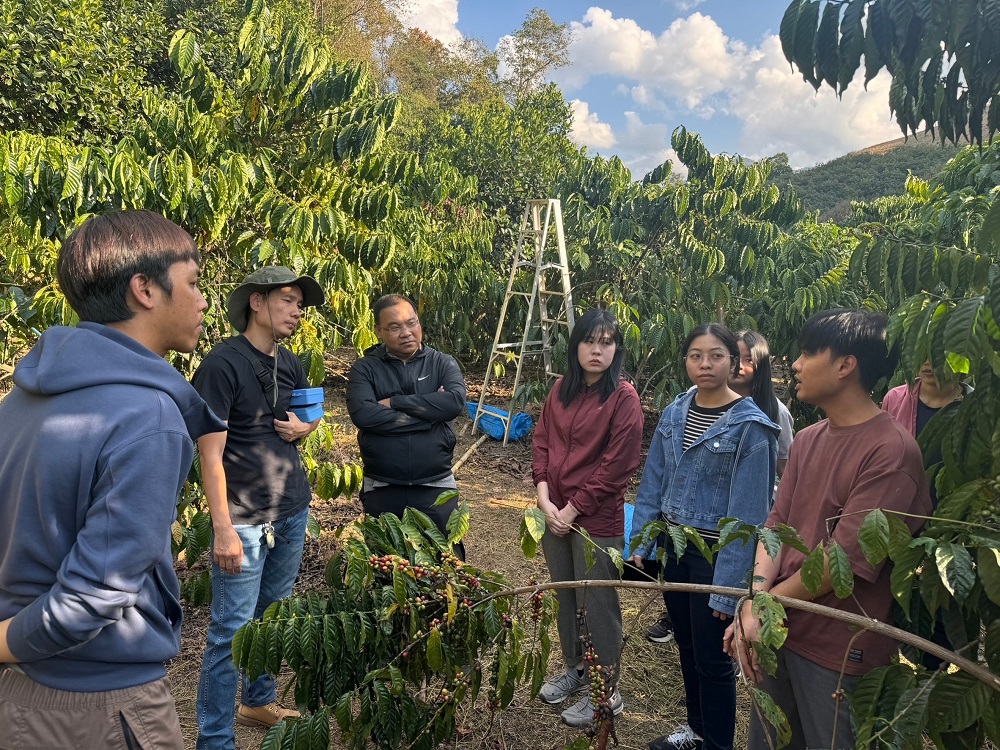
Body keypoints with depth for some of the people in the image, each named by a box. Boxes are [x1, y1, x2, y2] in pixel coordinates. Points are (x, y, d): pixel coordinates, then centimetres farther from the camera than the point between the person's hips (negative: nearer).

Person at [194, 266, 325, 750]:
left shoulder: (290, 364, 8)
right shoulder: (222, 363, -13)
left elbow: (311, 414, 25)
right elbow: (210, 453, -16)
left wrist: (305, 427, 0)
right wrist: (223, 529, -19)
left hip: (293, 512, 7)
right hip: (244, 520, -7)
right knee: (232, 632, 0)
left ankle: (259, 702, 38)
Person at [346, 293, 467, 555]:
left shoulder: (442, 364, 2)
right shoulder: (365, 369, -2)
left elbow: (455, 401, -18)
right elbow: (362, 414, -20)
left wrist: (394, 402, -16)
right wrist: (429, 413, -16)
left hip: (436, 487, 0)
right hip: (381, 490, 0)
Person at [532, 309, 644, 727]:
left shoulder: (624, 398, -13)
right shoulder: (561, 390, 5)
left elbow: (616, 466, -16)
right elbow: (542, 442, 6)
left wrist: (573, 509, -14)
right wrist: (544, 498, -6)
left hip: (598, 519, -6)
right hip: (555, 514, 6)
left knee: (597, 604, 6)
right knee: (565, 598, 19)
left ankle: (605, 691, 25)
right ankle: (575, 669, 40)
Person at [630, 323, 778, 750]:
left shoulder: (750, 426, -17)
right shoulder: (675, 414, 1)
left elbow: (747, 511, -18)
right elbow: (653, 482, 6)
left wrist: (729, 585, -19)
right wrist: (642, 542, 3)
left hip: (715, 553, -6)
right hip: (675, 545, 6)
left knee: (711, 658, 8)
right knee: (686, 644, 22)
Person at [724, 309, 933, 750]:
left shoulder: (891, 451, -19)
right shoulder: (807, 439, 7)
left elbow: (846, 560, -21)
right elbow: (776, 524, 2)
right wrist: (754, 603, -13)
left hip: (839, 651, -6)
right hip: (778, 632, 7)